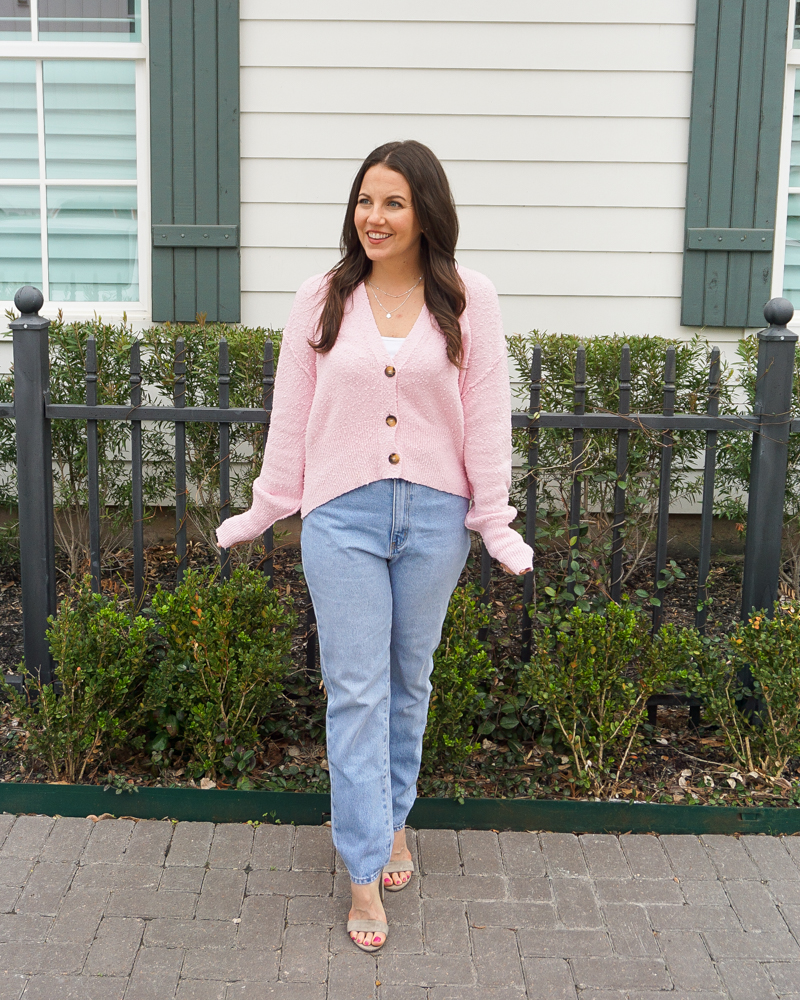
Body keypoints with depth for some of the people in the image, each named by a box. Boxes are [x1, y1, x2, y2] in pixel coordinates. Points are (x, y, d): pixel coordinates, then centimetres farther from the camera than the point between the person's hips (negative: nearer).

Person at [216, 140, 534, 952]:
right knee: (356, 691, 0)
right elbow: (291, 417, 7)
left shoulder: (468, 299, 2)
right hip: (342, 516, 0)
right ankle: (366, 870, 9)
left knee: (409, 680, 14)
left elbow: (485, 417, 1)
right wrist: (264, 511, 8)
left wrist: (495, 521, -1)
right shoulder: (321, 300, 4)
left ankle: (393, 817, 36)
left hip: (434, 517, 1)